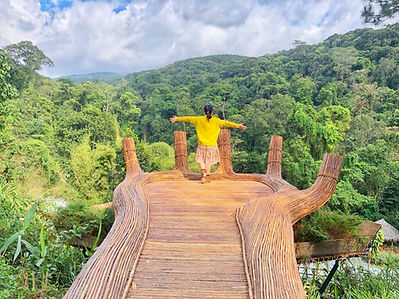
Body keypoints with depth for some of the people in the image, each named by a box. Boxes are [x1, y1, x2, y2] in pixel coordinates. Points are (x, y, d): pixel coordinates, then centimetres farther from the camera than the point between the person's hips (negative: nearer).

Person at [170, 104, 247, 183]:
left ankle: (203, 170, -12)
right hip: (212, 146, 0)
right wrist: (238, 125, 0)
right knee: (208, 161, 10)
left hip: (202, 145, 1)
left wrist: (177, 119, 16)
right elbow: (226, 123, -5)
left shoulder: (199, 119, -2)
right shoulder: (216, 121, -5)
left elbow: (188, 119, 6)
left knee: (201, 160, 14)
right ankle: (205, 176, 9)